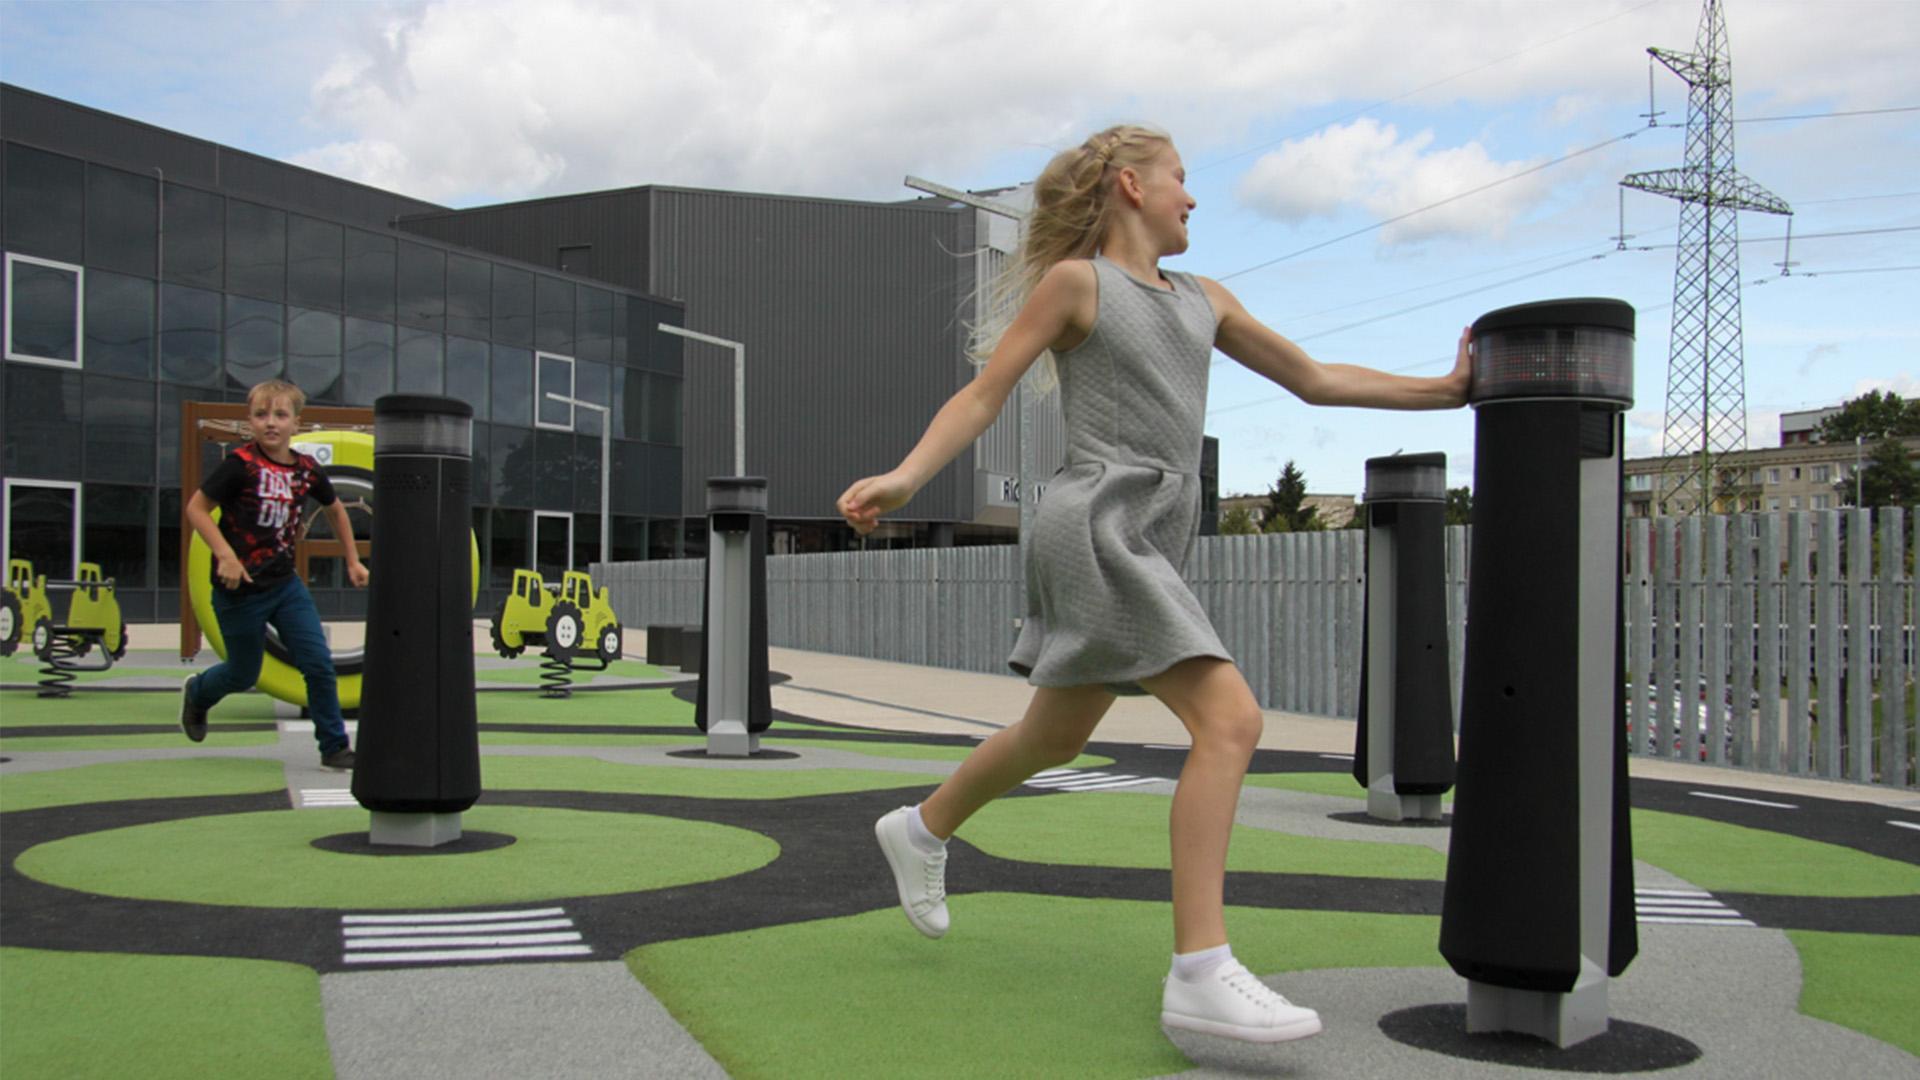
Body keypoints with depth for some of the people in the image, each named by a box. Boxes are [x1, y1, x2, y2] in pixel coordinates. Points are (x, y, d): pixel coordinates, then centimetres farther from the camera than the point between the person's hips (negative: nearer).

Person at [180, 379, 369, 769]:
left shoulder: (305, 469, 0)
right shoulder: (241, 465, -15)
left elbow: (334, 509, 18)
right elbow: (196, 508, -11)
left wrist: (353, 560, 20)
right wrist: (225, 555, -22)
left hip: (285, 583, 4)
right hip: (240, 588, -4)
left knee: (318, 663, -4)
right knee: (244, 674, 11)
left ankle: (334, 747, 7)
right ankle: (196, 694, 45)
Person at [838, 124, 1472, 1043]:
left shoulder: (1204, 301, 20)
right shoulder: (1077, 281, 1)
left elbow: (1314, 381, 24)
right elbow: (983, 395, -2)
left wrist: (1444, 389, 18)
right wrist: (904, 477, -17)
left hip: (1150, 543, 8)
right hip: (1096, 526, -8)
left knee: (1056, 739, 19)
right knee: (1229, 720, -20)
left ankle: (920, 830, 43)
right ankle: (1200, 974, -19)